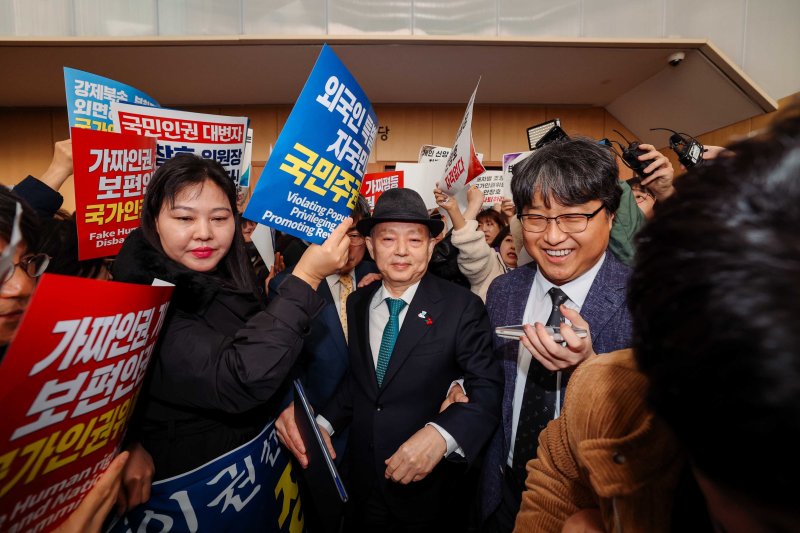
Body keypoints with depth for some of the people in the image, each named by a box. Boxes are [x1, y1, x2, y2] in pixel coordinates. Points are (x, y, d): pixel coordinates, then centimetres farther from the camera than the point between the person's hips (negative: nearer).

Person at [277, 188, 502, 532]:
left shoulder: (462, 307, -15)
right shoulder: (356, 304, 0)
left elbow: (489, 390, -17)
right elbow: (355, 378, 6)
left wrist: (441, 434, -33)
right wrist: (324, 423, -11)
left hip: (427, 488, -3)